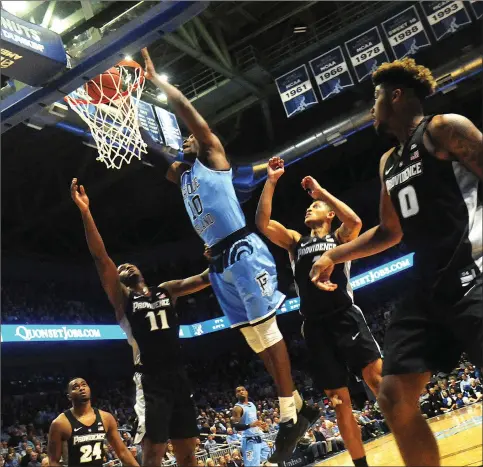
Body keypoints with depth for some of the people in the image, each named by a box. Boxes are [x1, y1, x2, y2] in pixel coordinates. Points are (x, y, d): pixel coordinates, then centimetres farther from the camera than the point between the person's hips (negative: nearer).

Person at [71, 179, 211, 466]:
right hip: (151, 381, -4)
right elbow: (102, 259, -8)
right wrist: (85, 212, -16)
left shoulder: (166, 290, 16)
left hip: (179, 377, 5)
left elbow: (204, 278, 11)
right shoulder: (122, 298, 3)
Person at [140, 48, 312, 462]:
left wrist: (156, 79, 0)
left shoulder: (213, 157, 4)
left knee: (266, 329, -9)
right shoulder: (182, 174, 23)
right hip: (220, 261, 8)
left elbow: (189, 112, -5)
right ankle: (294, 405, 17)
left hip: (243, 252, -8)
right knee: (253, 335, 8)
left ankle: (290, 415, -6)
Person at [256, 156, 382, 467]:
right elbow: (262, 224, 6)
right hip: (315, 326, 3)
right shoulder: (295, 241, 20)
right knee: (339, 398, 4)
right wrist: (271, 181, 3)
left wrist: (320, 190, -6)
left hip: (346, 316, -3)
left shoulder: (340, 237, 11)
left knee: (377, 376, -17)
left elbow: (356, 222, -12)